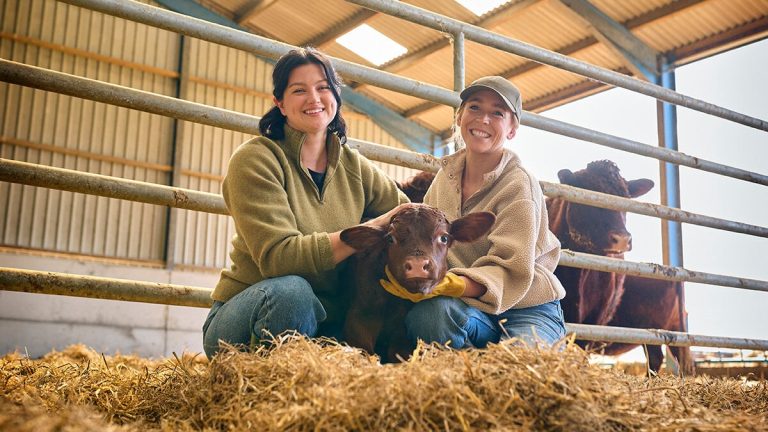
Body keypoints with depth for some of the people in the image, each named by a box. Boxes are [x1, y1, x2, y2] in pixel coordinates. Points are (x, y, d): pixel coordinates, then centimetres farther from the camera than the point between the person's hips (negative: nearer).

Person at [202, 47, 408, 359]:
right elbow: (278, 256, -23)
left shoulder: (354, 167, 6)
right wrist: (374, 228, -24)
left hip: (325, 321, 5)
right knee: (291, 291, -38)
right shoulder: (254, 159, -11)